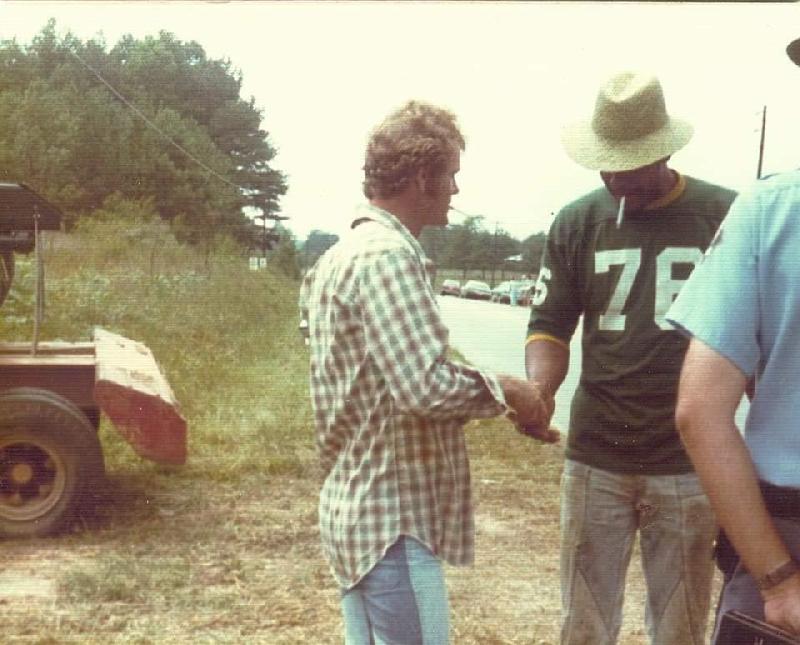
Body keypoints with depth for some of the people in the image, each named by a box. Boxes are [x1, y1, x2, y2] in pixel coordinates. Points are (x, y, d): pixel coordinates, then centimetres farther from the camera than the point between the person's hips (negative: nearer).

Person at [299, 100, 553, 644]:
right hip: (394, 517, -10)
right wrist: (504, 391, -11)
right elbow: (428, 386, -27)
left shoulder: (343, 254, 13)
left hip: (359, 507, 10)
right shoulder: (387, 254, -18)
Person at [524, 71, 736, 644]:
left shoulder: (727, 216, -4)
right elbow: (551, 327, 4)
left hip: (690, 466, -1)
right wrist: (538, 391, -17)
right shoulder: (577, 224, 2)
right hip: (595, 461, 2)